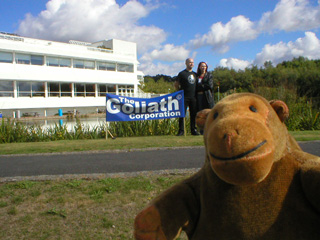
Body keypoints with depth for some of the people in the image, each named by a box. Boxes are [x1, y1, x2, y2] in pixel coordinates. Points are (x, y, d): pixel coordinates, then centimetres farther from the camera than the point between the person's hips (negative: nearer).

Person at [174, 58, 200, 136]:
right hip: (184, 97, -4)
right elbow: (176, 85, 3)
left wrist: (196, 94, 13)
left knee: (193, 114, 5)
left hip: (193, 97, 5)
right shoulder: (182, 73, 1)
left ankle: (193, 130, 12)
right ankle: (181, 130, -1)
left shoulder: (195, 74, 16)